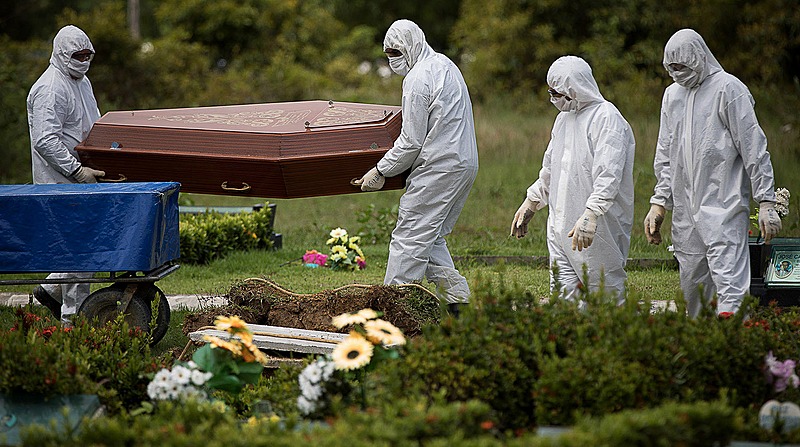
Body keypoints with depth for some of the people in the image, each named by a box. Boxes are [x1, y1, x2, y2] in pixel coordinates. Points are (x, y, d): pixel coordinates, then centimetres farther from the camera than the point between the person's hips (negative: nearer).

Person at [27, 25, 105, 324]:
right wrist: (78, 171, -27)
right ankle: (73, 316, -2)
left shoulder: (81, 82, 17)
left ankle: (52, 289, 21)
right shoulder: (50, 89, -16)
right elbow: (45, 140, -25)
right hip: (60, 182, -10)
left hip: (83, 177, 10)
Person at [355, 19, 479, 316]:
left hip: (438, 167, -10)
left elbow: (412, 141, -16)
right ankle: (458, 299, 9)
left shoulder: (418, 79, -15)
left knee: (410, 237, -7)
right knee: (432, 237, 14)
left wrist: (380, 172, -7)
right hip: (465, 162, 10)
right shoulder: (445, 64, 15)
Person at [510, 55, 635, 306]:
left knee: (606, 294, -3)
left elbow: (609, 175, -23)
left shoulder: (606, 118, -12)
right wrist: (530, 203, 29)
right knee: (563, 296, 4)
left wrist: (591, 215, -33)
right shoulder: (564, 118, 17)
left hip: (599, 229, -8)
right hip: (561, 227, 8)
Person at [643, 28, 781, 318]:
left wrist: (766, 202, -10)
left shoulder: (727, 88, -4)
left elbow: (754, 148, -6)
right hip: (685, 209, 7)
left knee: (729, 282, -16)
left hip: (724, 207, -7)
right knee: (691, 285, 7)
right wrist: (659, 202, 16)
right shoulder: (673, 94, 17)